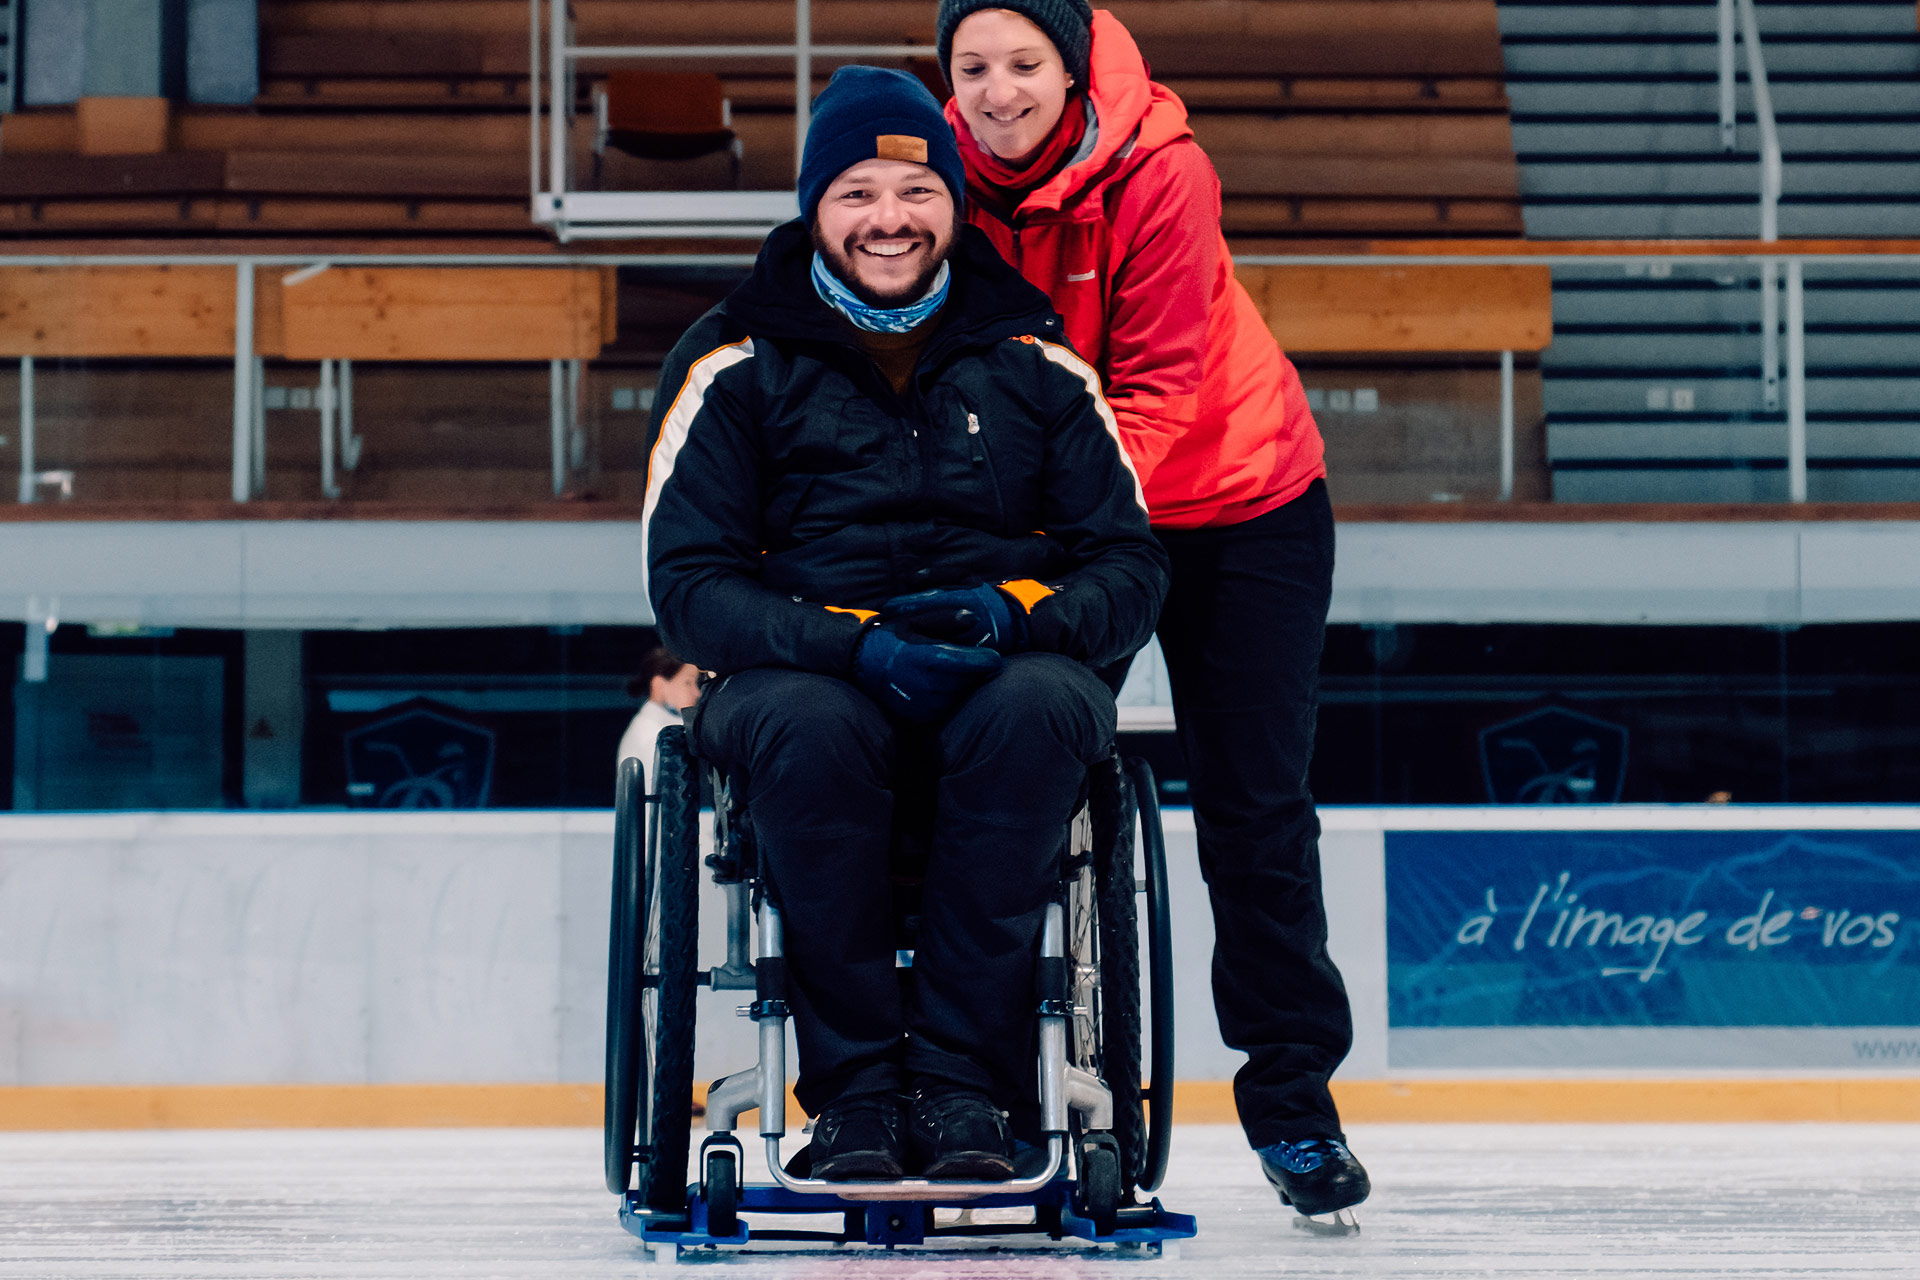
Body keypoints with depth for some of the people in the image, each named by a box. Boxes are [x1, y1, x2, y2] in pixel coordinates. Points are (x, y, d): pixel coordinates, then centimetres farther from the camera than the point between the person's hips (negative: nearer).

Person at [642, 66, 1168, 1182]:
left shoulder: (1036, 366, 10)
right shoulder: (737, 366, 5)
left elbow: (1132, 567, 6)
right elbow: (689, 584, -3)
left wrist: (1015, 615, -17)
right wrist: (856, 643, -20)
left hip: (1000, 678, 1)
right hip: (798, 670, -1)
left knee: (1044, 706, -35)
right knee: (809, 725, -38)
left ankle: (961, 1079, -32)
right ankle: (853, 1085, -29)